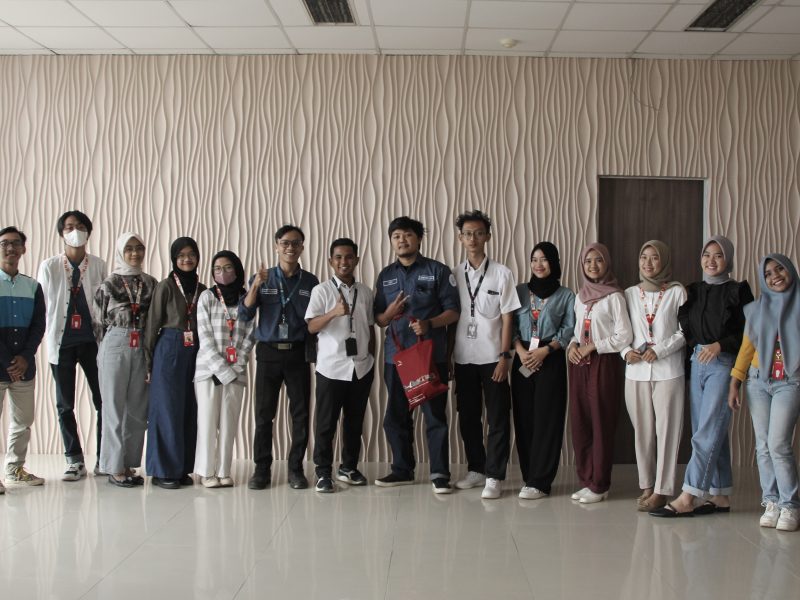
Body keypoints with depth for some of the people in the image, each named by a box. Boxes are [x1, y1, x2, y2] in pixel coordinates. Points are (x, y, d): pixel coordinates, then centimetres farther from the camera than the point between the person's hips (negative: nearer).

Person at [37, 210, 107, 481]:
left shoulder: (98, 266, 3)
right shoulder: (49, 266, 3)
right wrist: (45, 336, -3)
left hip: (92, 341, 0)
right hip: (61, 342, 0)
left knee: (103, 401, 1)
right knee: (65, 405, 5)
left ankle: (104, 458, 13)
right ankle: (75, 461, 15)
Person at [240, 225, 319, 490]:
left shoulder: (310, 282, 6)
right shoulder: (262, 279, 5)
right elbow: (245, 314, -4)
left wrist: (316, 350, -8)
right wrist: (255, 286, -17)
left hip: (298, 353, 0)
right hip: (268, 353, 0)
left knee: (300, 414, 2)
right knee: (264, 413, 1)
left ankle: (296, 469, 12)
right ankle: (262, 469, 10)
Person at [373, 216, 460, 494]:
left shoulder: (438, 271, 2)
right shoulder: (385, 276, 14)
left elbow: (453, 310, -2)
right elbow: (378, 319, 15)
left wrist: (429, 323, -19)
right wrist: (388, 314, -8)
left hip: (432, 355, -4)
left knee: (435, 415, -2)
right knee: (396, 416, 8)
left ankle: (440, 473, 5)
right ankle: (402, 470, 20)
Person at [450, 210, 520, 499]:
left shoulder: (501, 273, -2)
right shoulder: (454, 274, 5)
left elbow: (507, 318, -3)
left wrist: (504, 356, -9)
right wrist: (447, 356, 5)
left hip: (492, 357, -3)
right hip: (463, 357, 3)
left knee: (497, 418, -1)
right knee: (468, 417, 11)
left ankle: (494, 476, 6)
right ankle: (476, 469, 23)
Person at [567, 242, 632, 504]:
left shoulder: (613, 296, -6)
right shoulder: (580, 297, 13)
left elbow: (624, 336, -11)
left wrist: (592, 346, -11)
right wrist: (572, 345, 1)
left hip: (603, 363, -6)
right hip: (579, 364, 6)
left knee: (601, 424, -2)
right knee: (579, 422, 6)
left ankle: (599, 485, 5)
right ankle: (586, 480, 15)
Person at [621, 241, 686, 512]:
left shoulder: (676, 292, 1)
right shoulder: (630, 294, 11)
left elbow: (684, 331, -2)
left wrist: (659, 350, -12)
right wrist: (626, 351, -5)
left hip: (667, 371, -3)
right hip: (636, 371, 3)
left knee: (666, 429, -3)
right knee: (642, 430, 7)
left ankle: (661, 490, 1)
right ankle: (647, 485, 16)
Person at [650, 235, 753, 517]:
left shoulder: (738, 291, -3)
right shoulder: (693, 291, 13)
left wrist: (720, 345, -18)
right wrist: (691, 343, 0)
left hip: (723, 365, -6)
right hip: (697, 364, 6)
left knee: (707, 433, -10)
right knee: (713, 433, 9)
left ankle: (687, 499, -12)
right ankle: (721, 496, 17)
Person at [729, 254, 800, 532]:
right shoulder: (756, 309, 10)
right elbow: (746, 348, 13)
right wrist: (734, 382, 7)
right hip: (758, 381, 4)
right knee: (763, 445, 2)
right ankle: (771, 502, 9)